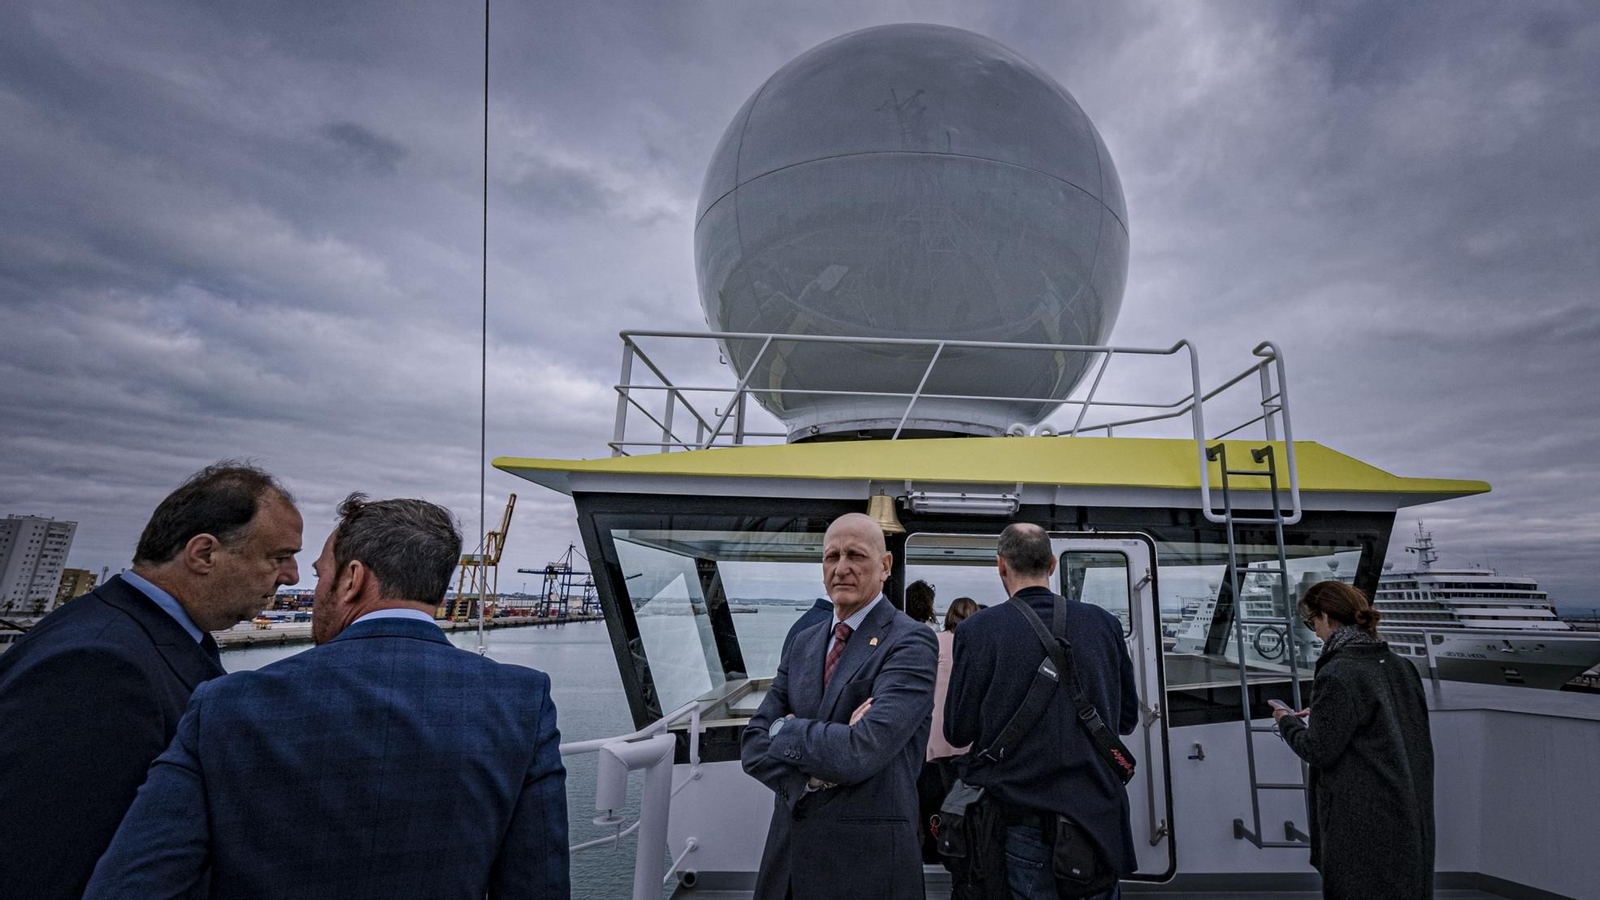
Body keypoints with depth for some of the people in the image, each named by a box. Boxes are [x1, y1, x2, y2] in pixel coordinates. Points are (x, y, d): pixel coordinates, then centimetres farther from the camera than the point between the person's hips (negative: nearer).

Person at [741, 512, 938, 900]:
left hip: (867, 858, -5)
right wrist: (812, 772, -17)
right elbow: (754, 745, 1)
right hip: (787, 851, 6)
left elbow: (863, 752, -25)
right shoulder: (805, 643, 7)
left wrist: (785, 730, -10)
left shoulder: (911, 642, -14)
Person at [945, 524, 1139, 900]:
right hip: (1097, 815, 3)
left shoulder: (976, 631, -14)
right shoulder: (1104, 623, -4)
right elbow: (1127, 718, 6)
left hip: (1024, 819, -2)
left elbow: (957, 732, -8)